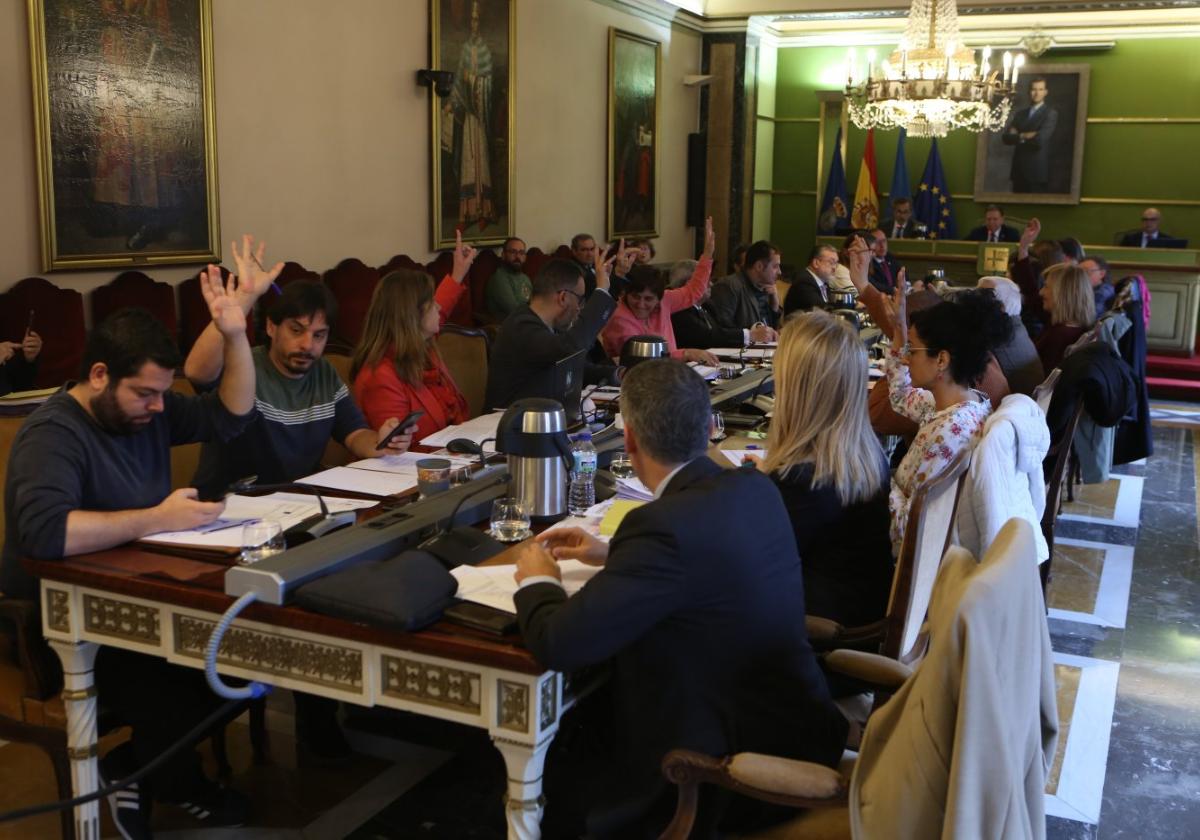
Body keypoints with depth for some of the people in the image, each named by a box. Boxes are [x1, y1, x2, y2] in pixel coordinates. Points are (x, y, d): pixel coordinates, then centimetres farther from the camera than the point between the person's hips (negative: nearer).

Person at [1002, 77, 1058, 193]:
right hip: (1018, 169, 5)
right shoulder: (1020, 113, 15)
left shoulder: (1051, 113, -2)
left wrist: (1019, 136, -2)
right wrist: (1025, 136, -10)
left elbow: (1040, 139, -16)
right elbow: (1006, 137, 5)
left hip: (1037, 170, -5)